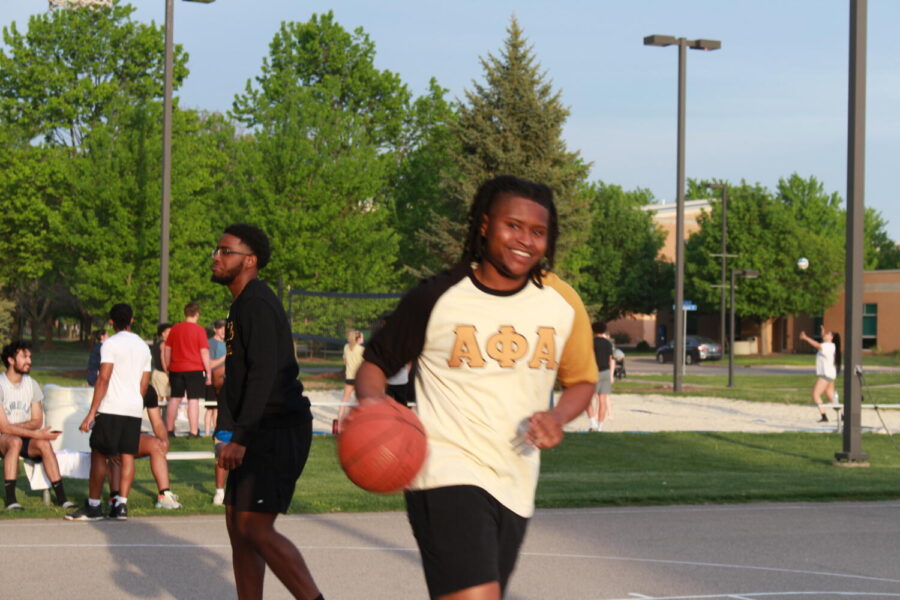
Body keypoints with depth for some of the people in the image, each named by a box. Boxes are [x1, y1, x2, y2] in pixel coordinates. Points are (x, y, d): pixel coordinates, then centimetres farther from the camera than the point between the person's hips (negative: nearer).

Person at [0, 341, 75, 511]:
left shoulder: (31, 384, 5)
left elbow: (37, 421, 4)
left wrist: (14, 426, -14)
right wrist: (36, 434, -25)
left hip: (25, 437, 4)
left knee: (43, 444, -26)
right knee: (15, 441, -37)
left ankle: (61, 498, -26)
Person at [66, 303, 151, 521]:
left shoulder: (111, 344, -6)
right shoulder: (143, 347, 13)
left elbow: (103, 379, -13)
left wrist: (92, 412, -14)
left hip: (111, 408, -6)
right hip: (134, 409, 6)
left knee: (99, 454, 1)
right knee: (127, 456, 5)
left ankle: (93, 505, 2)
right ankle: (121, 505, 0)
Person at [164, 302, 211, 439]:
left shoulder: (175, 329, 6)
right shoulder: (199, 330, -7)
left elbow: (167, 350, 9)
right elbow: (204, 352, -9)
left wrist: (168, 368, 18)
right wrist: (208, 372, -5)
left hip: (176, 369, 4)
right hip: (194, 370, -4)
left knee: (174, 399, 12)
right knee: (193, 400, -4)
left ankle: (169, 430, 14)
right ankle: (193, 431, -7)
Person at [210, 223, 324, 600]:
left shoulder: (257, 304, -13)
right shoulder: (243, 304, 19)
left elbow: (263, 374, -23)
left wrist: (240, 438, -27)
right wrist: (239, 437, 24)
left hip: (279, 431, -11)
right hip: (261, 433, 11)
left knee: (255, 528, -16)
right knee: (238, 528, 11)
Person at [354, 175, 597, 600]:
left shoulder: (562, 303, 4)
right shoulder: (436, 298, -6)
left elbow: (581, 380, 17)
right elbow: (376, 362, 4)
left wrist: (558, 417, -5)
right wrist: (371, 401, -18)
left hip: (515, 487, 5)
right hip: (448, 474, -5)